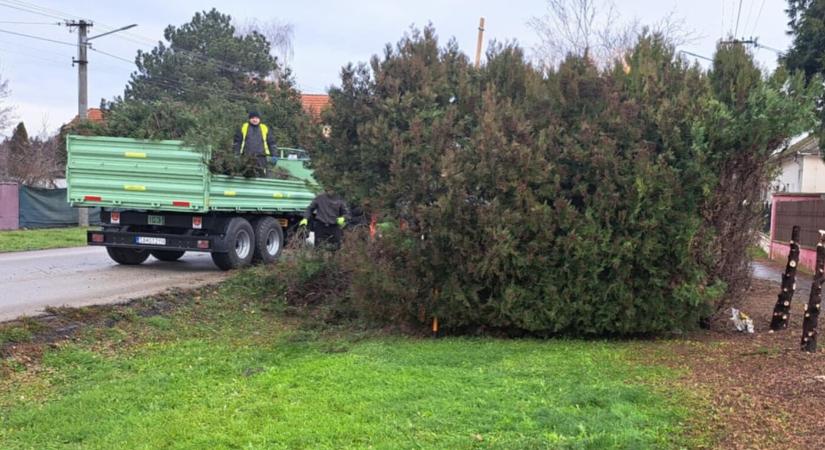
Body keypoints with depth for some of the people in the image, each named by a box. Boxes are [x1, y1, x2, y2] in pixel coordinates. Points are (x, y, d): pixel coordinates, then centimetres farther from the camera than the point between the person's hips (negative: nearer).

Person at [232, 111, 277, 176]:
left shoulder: (265, 129, 11)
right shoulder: (243, 128, 8)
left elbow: (272, 142, 13)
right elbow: (237, 142, 11)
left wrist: (272, 155, 4)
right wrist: (237, 154, 3)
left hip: (262, 158, 0)